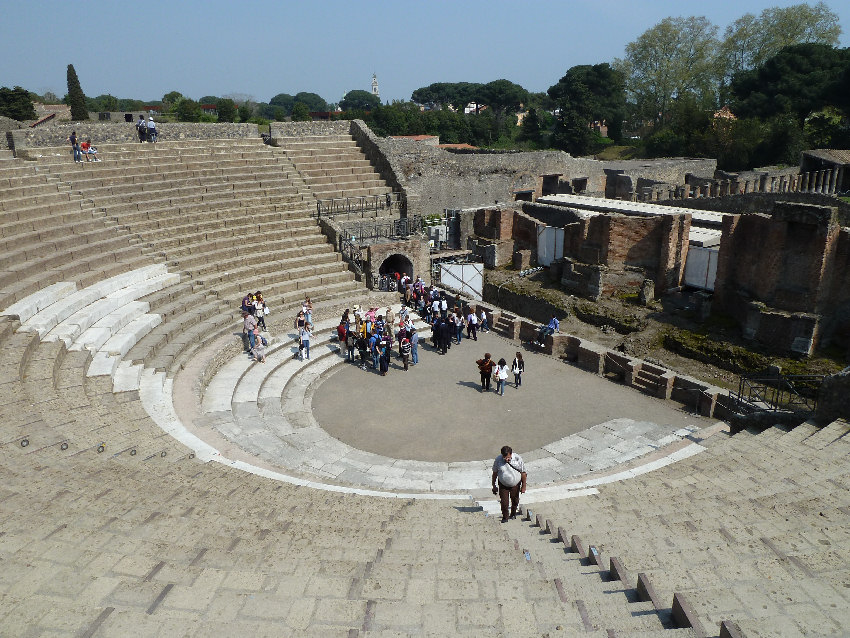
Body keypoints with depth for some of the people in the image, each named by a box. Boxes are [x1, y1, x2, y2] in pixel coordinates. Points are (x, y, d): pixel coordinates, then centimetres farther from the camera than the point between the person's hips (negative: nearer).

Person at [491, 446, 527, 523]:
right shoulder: (498, 459, -18)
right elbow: (495, 473, -5)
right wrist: (494, 486, 1)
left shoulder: (518, 459, -21)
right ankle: (505, 516, 23)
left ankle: (513, 513, 47)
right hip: (503, 485, 0)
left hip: (515, 485, 1)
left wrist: (524, 486, -4)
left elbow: (523, 473, -9)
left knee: (515, 501, 19)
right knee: (504, 502, -3)